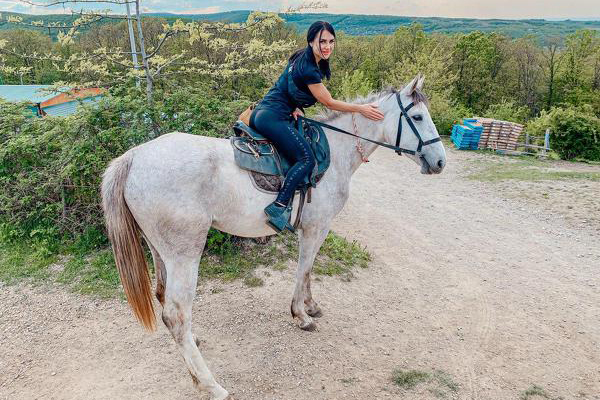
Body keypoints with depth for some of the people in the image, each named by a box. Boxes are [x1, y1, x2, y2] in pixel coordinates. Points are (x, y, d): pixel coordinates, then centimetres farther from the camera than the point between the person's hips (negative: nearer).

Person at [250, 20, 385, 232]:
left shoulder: (303, 59, 14)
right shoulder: (309, 69, -15)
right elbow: (329, 102, -8)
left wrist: (295, 108, 3)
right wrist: (361, 108, -3)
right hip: (272, 117, -11)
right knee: (306, 159, -18)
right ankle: (279, 207, -27)